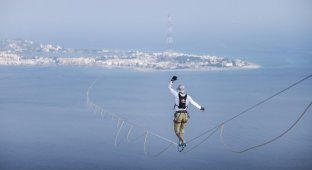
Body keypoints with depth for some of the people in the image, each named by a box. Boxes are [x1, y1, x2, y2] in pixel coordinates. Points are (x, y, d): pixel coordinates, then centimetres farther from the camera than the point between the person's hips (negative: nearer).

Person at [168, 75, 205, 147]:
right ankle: (181, 142, 26)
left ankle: (182, 141, -15)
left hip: (178, 115, -4)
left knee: (177, 131, 7)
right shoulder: (188, 96, 0)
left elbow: (170, 87, 3)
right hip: (185, 115, 4)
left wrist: (172, 80, 13)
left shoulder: (177, 95, -8)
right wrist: (200, 107, 26)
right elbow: (194, 103, 11)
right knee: (182, 129, 24)